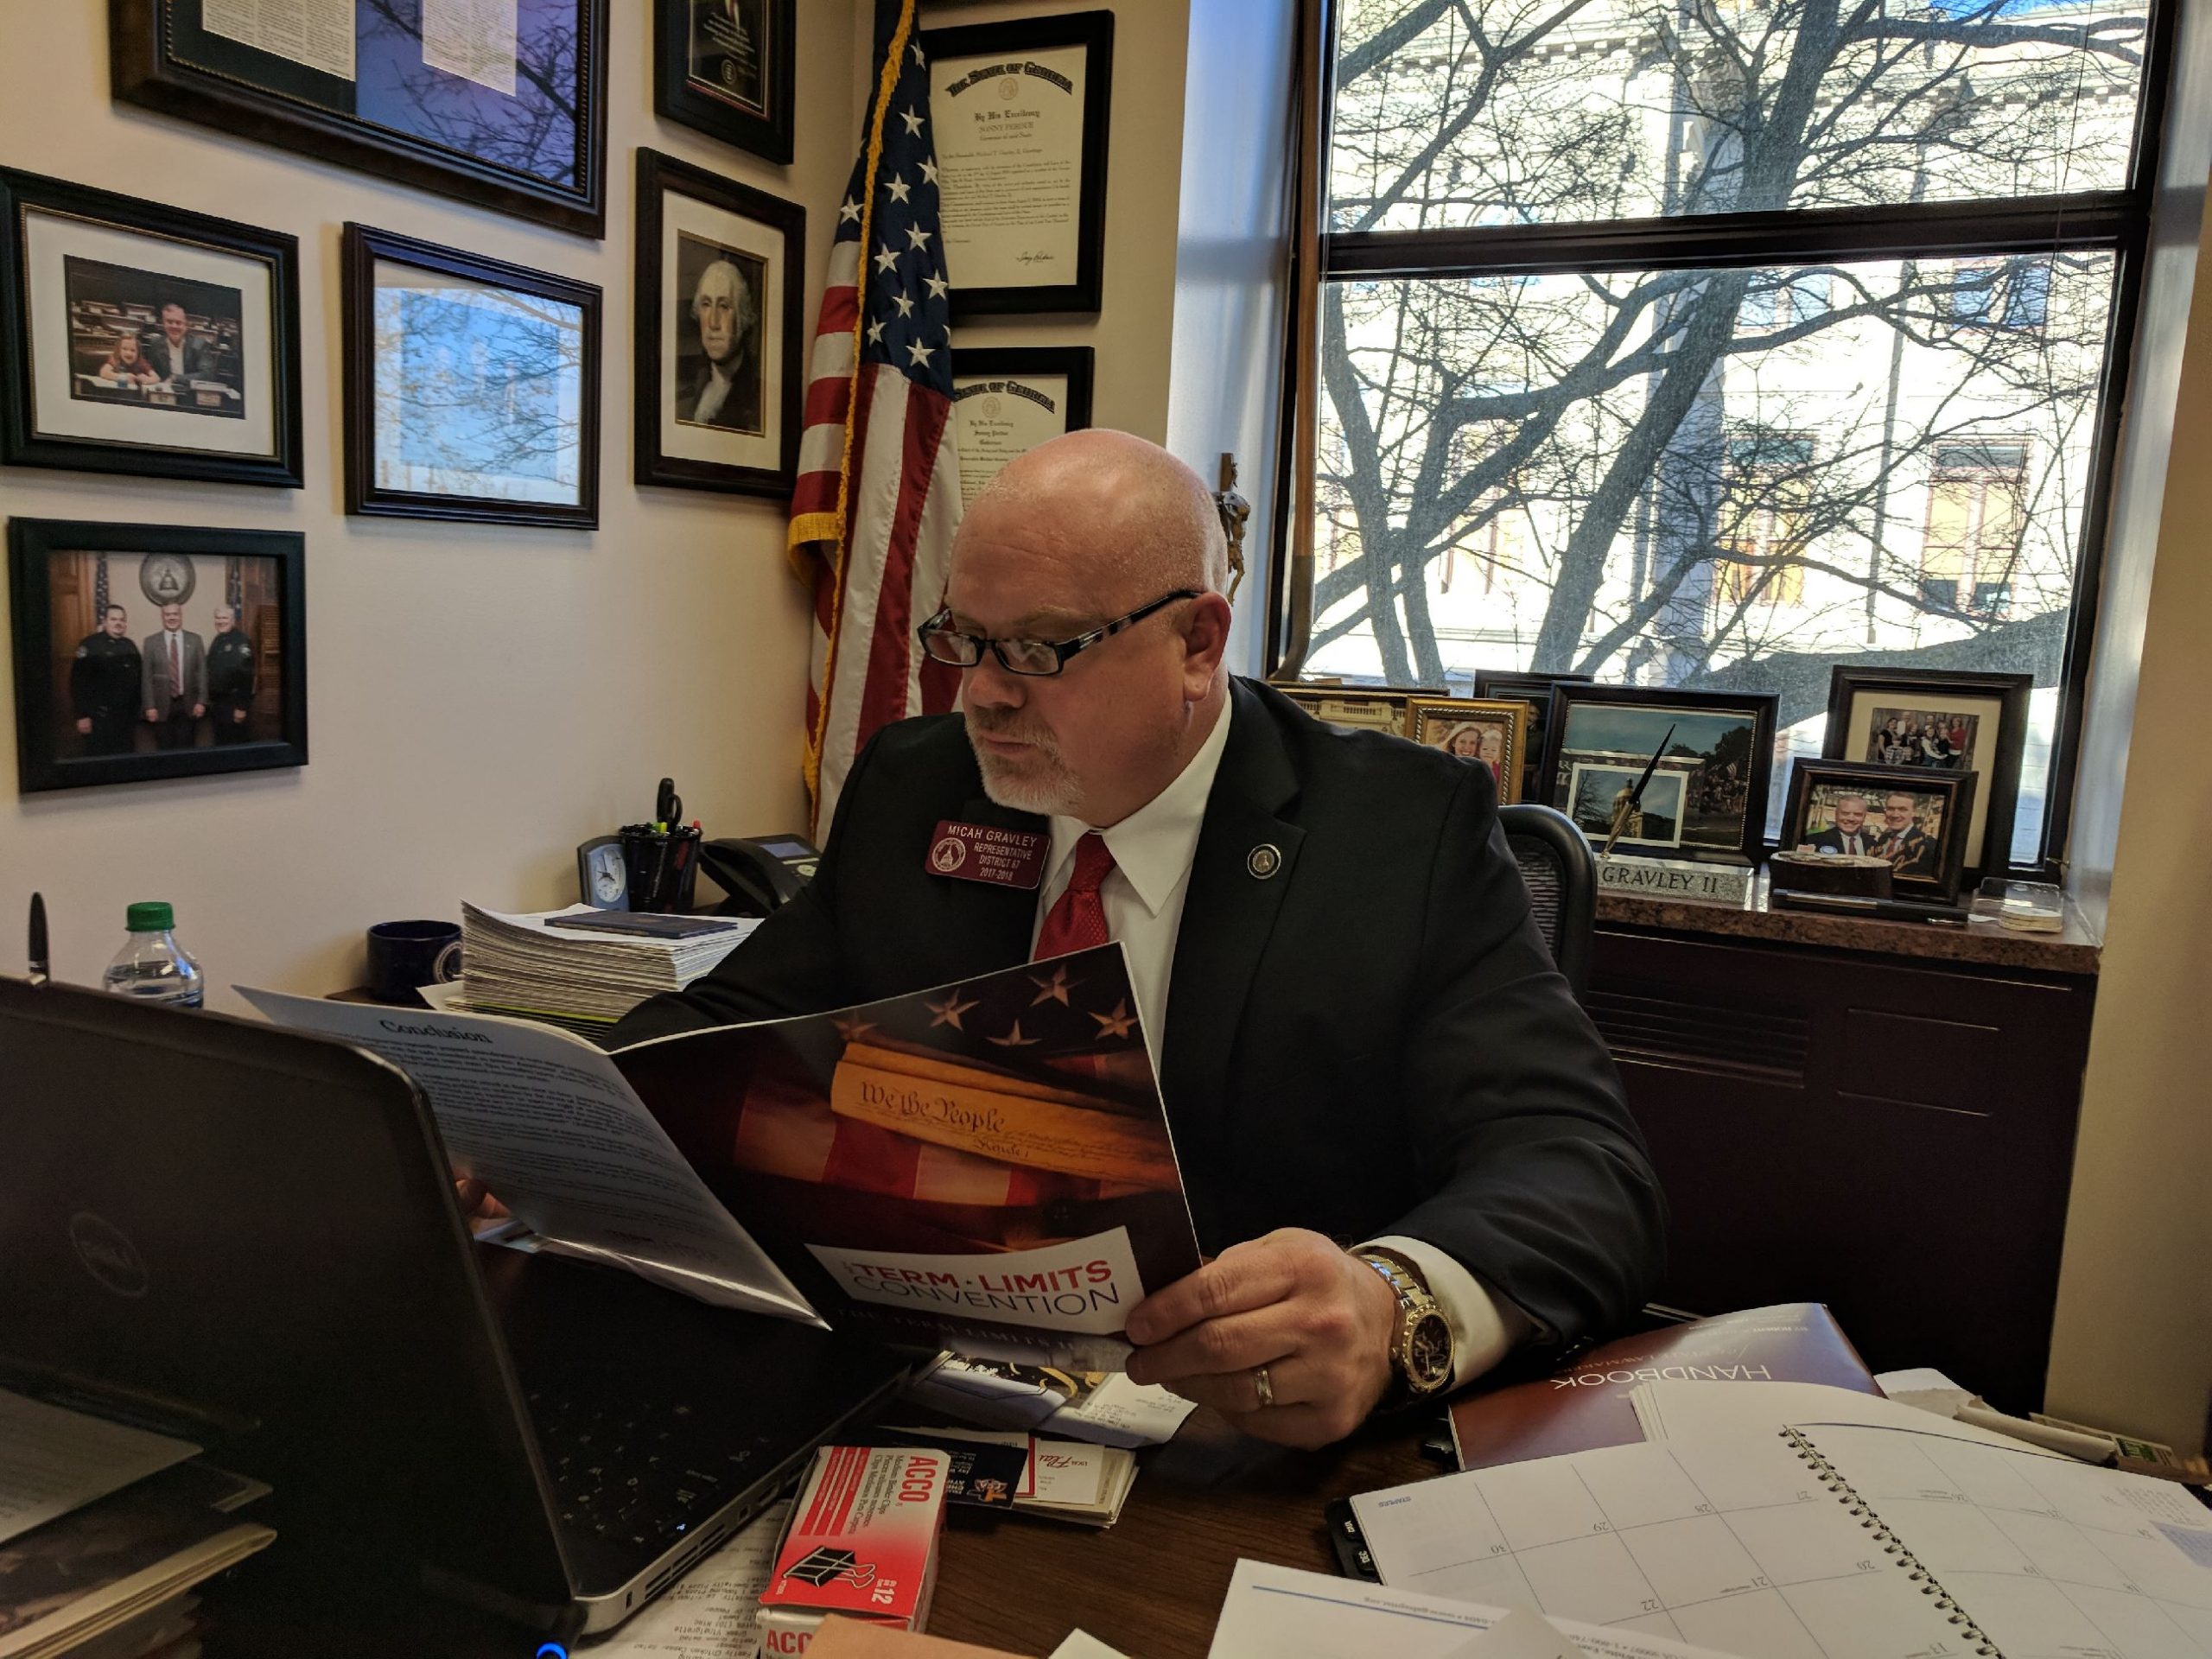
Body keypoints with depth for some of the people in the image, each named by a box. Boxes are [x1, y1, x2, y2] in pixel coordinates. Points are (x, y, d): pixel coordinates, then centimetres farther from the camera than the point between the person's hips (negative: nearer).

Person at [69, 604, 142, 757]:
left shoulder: (129, 646, 9)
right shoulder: (89, 645, -7)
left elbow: (136, 679, 14)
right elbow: (78, 681, -11)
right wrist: (82, 715, -15)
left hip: (124, 715, 5)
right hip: (98, 716, -5)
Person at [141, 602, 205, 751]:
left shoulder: (195, 640, 5)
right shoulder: (151, 642, 2)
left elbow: (202, 672, 5)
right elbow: (147, 676, 0)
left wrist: (201, 701, -2)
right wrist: (150, 706, -5)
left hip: (188, 705, 0)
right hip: (162, 705, 0)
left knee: (185, 749, 3)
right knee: (164, 749, 4)